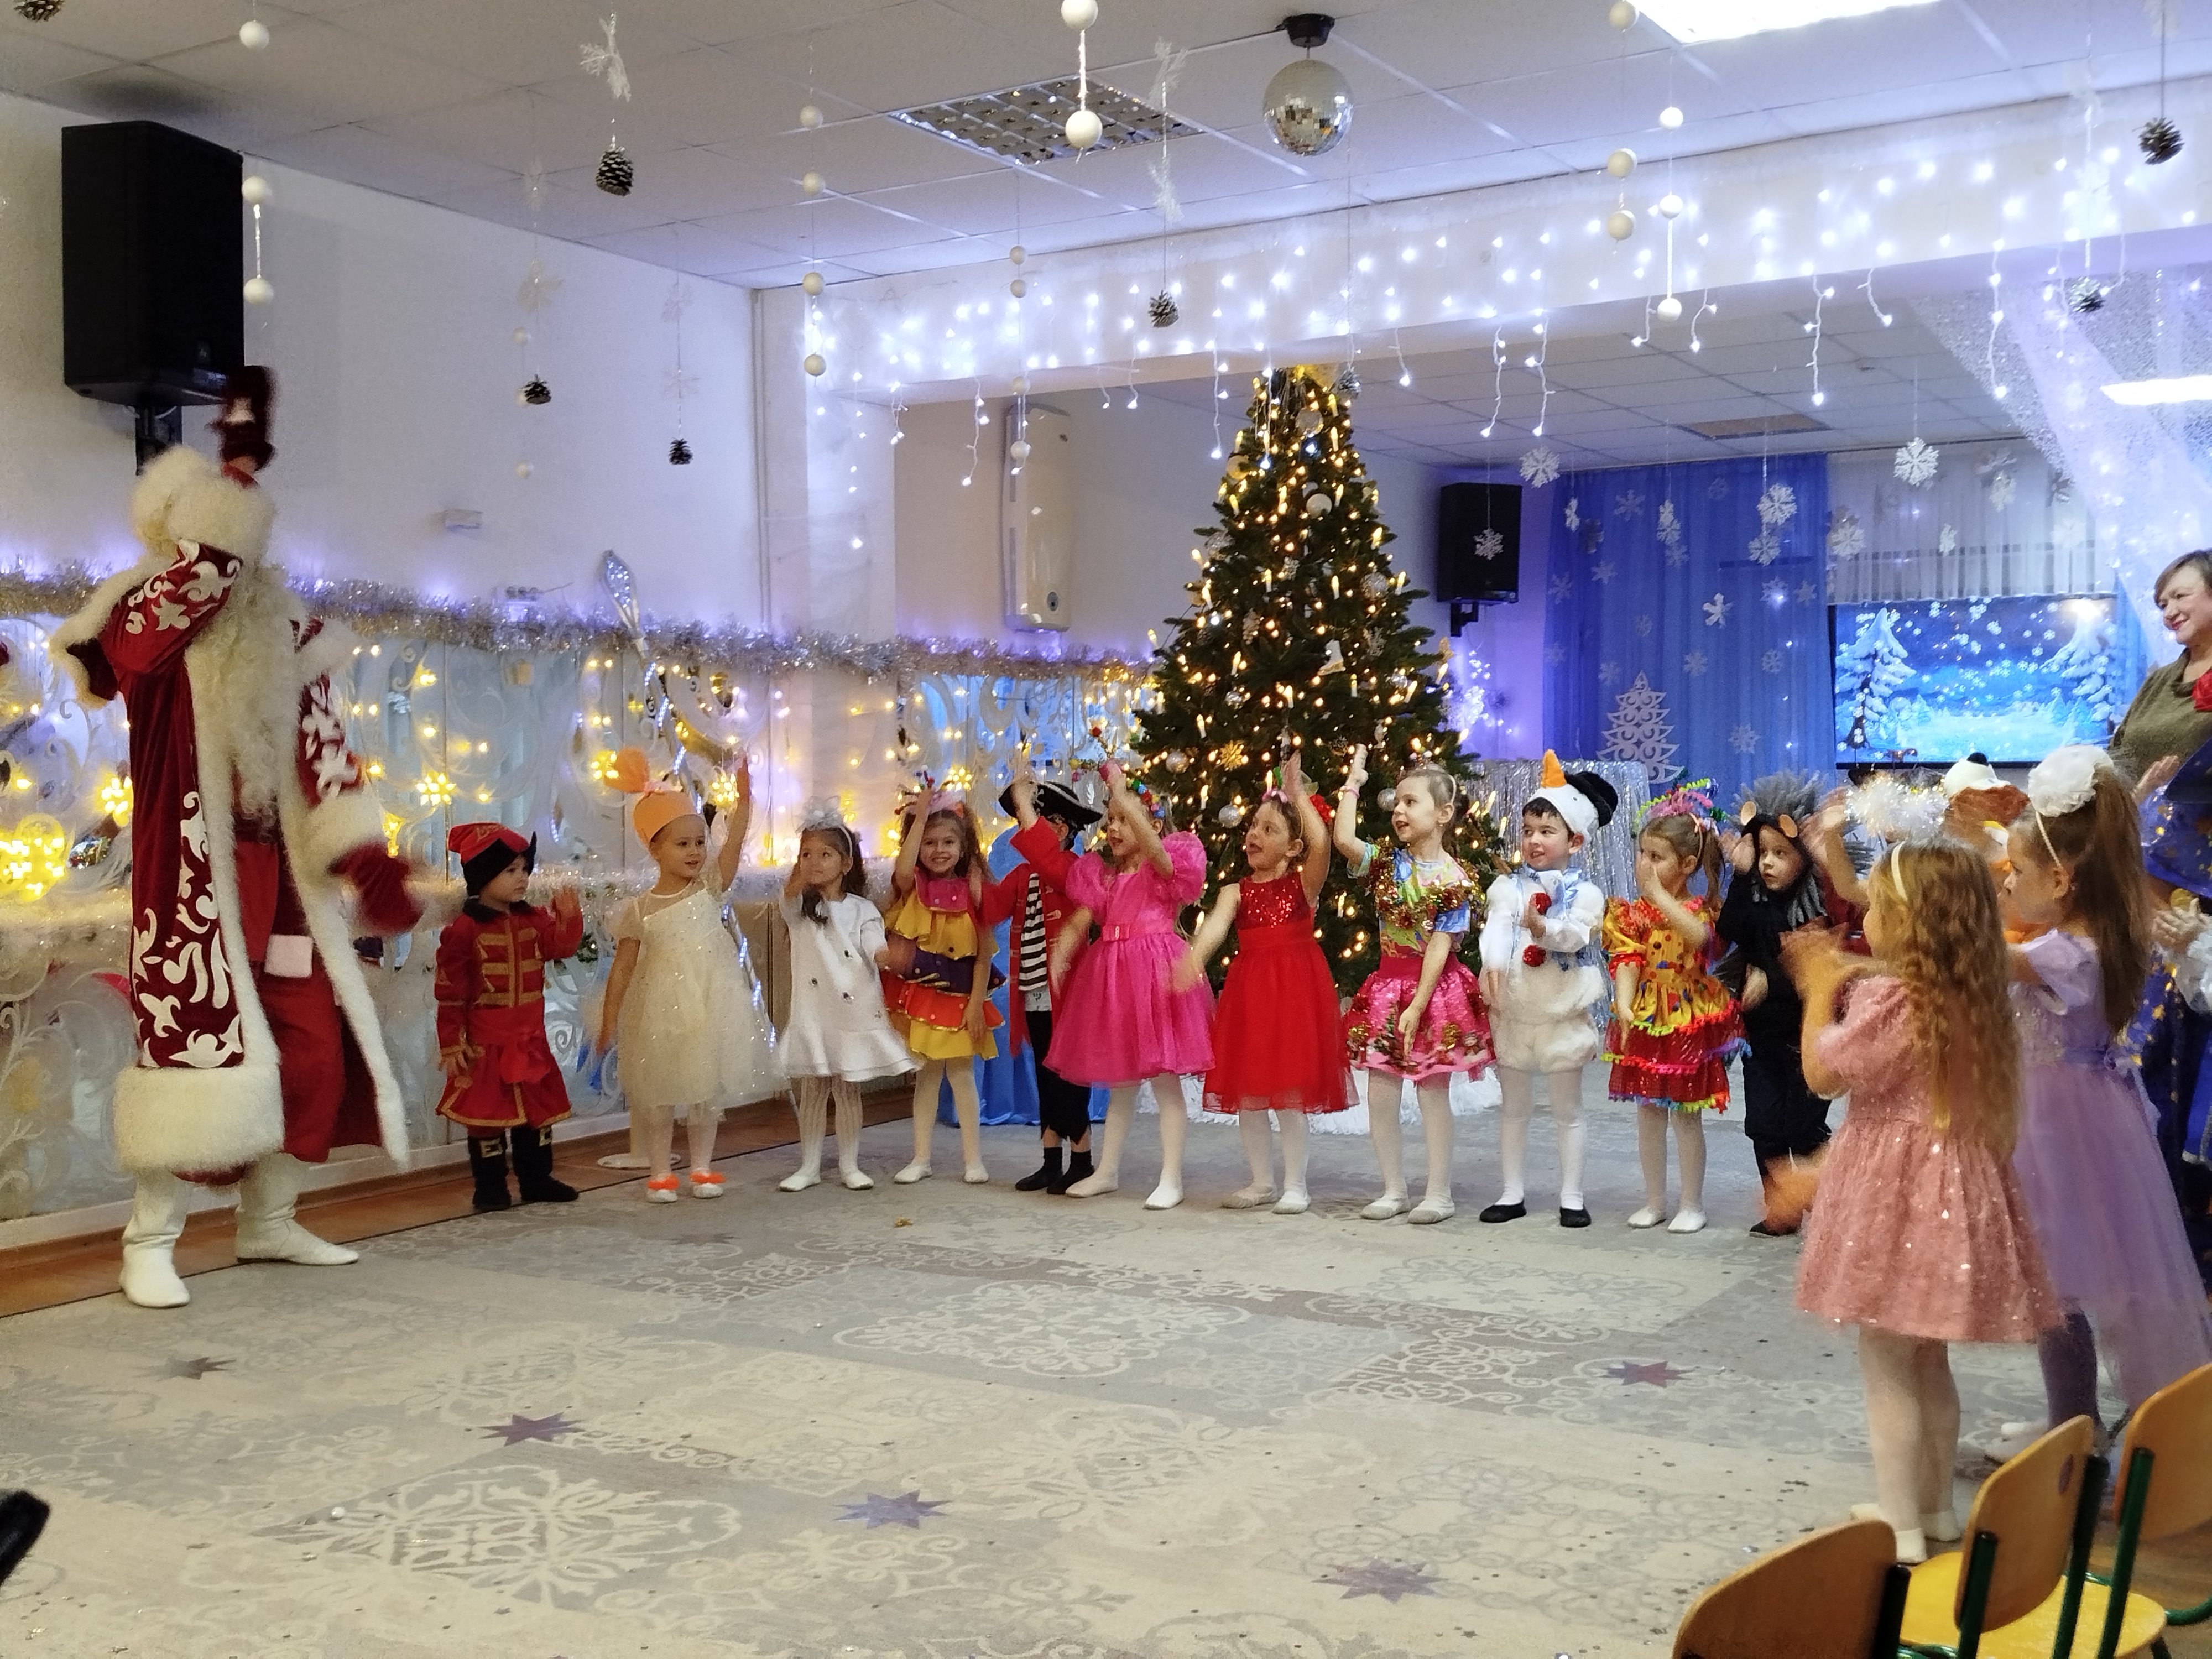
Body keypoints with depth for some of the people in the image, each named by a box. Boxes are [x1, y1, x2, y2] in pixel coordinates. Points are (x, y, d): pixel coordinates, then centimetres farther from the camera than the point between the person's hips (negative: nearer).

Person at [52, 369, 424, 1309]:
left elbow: (321, 747, 5)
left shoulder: (282, 631, 11)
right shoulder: (143, 614, -3)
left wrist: (367, 860, -5)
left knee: (313, 1045, 7)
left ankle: (269, 1221, 22)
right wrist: (240, 461, -31)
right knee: (193, 1045, -10)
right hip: (193, 873, -6)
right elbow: (195, 580, -28)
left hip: (279, 869, 6)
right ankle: (150, 1243, 2)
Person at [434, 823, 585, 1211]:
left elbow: (561, 946, -7)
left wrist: (569, 917, -24)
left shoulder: (533, 920, 5)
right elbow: (450, 993, -12)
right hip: (486, 1044, -6)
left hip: (531, 1039, 6)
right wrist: (451, 1044, -11)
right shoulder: (464, 930, -14)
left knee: (539, 1109, 13)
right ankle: (490, 1188, 12)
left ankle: (537, 1180, 25)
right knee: (487, 1111, 3)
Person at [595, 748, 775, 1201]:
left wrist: (743, 799, -35)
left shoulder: (709, 887, -4)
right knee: (661, 1093, 8)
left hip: (711, 1005, 2)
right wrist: (609, 1022, -2)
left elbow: (734, 842, -20)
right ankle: (659, 1174, 19)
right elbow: (622, 968, -3)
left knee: (707, 1088, 11)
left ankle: (703, 1168, 24)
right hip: (662, 1009, -2)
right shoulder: (640, 910, -7)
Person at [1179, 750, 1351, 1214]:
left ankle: (1295, 1185, 9)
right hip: (1249, 988, 4)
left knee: (1289, 1089, -3)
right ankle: (1262, 1182, 21)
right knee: (1246, 1087, 7)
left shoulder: (1304, 883, 0)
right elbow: (1215, 925, -14)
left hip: (1295, 986, -4)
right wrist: (1193, 958, -34)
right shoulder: (1235, 891, 6)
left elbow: (1321, 842, -21)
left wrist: (1297, 795, -13)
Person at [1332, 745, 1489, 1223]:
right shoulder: (1388, 865, 2)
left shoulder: (1452, 879, -10)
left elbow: (1438, 949, -13)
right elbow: (1344, 839, -16)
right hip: (1388, 984, 5)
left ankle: (1439, 1194, 12)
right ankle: (1394, 1189, 18)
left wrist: (1418, 1006, -17)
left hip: (1433, 989, -5)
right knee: (1381, 1095, 6)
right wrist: (1352, 784, -7)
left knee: (1433, 1094, 3)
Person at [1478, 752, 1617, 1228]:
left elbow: (1576, 935, -21)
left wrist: (1544, 928, -41)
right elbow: (1496, 928, -14)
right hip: (1513, 1009, 3)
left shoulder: (1584, 892, -4)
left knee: (1568, 1108, 7)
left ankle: (1571, 1196, 15)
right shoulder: (1508, 886, 2)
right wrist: (1493, 968, -32)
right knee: (1514, 1106, 12)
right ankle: (1513, 1193, 21)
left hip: (1563, 1012, -2)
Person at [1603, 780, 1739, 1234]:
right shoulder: (1634, 912, 1)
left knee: (1686, 1112, 3)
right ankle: (1654, 1201, 21)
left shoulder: (1698, 907, -7)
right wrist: (1624, 1007, -26)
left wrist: (1659, 893, -32)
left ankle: (1692, 1204, 15)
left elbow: (1699, 935, -32)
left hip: (1689, 1018, -3)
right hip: (1646, 1017, 3)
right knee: (1648, 1109, 9)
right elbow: (1628, 962, -10)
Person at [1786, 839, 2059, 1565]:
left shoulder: (1889, 1001, -20)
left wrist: (1820, 989, 1)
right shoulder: (1970, 999, 6)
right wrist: (1844, 979, 15)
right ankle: (1936, 1505, 31)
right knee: (1929, 1362, 20)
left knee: (1887, 1369, 1)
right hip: (1957, 1183, 9)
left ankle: (1900, 1527, 7)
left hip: (1898, 1192, -8)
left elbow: (1822, 1072, -10)